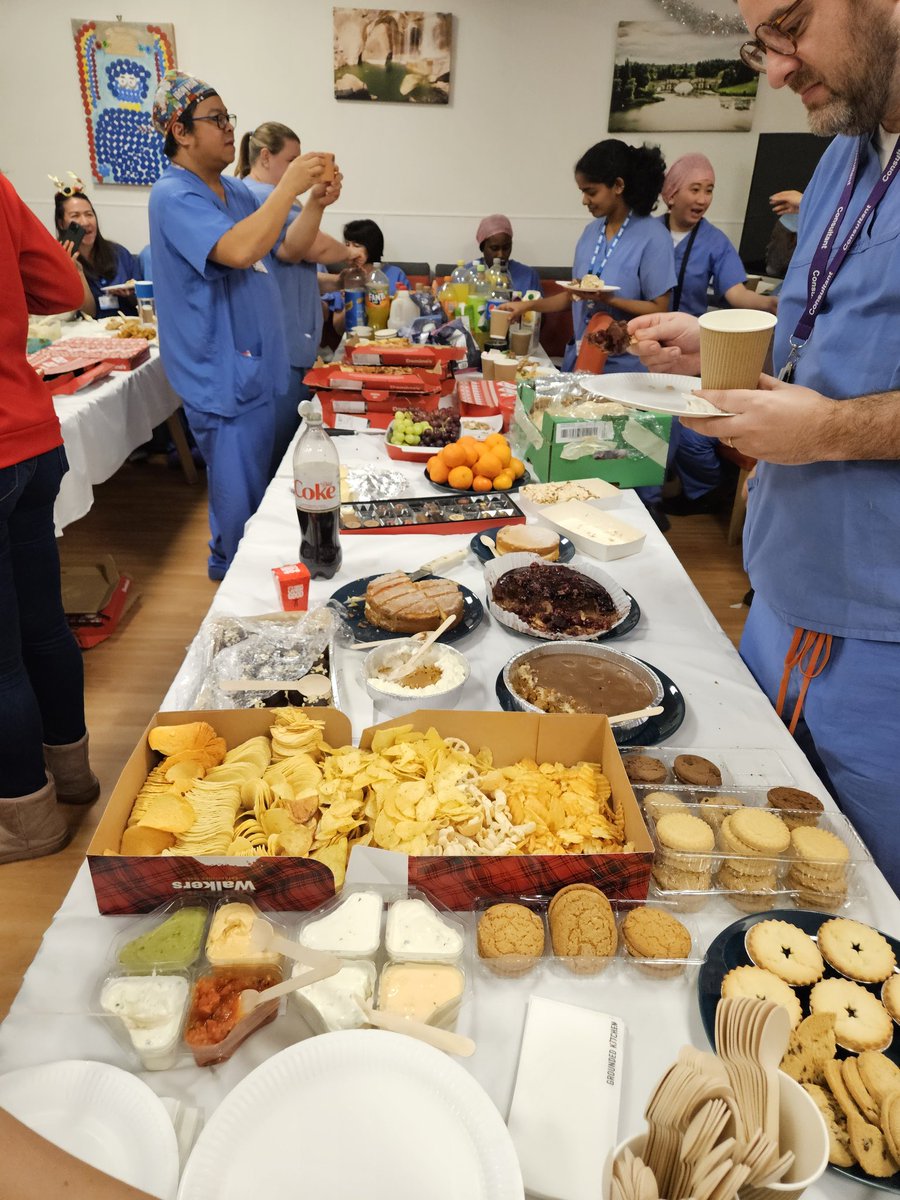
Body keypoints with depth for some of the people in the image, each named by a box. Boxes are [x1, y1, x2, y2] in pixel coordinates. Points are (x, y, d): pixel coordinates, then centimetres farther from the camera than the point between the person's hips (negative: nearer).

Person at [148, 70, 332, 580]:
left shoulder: (236, 191, 12)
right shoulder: (174, 196, -16)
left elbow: (290, 248, 13)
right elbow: (240, 250, -32)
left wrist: (316, 203, -5)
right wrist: (288, 186, -25)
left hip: (258, 366, 9)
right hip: (223, 378, -9)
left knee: (259, 486, 21)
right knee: (240, 500, 0)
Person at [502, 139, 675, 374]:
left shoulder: (653, 237, -10)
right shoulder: (591, 231, 9)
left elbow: (658, 310, -12)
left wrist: (606, 298, -22)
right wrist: (528, 305, 5)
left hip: (624, 366, -5)